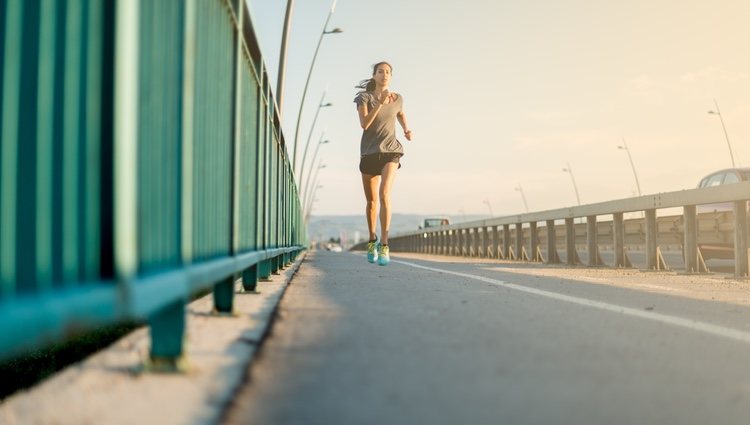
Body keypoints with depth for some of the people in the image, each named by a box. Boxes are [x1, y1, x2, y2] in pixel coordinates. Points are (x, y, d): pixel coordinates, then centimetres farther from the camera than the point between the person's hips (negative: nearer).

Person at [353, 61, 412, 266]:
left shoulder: (397, 98, 4)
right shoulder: (364, 97, -4)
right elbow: (364, 124, -18)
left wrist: (406, 130, 9)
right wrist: (380, 103, -24)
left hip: (390, 151, 0)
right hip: (369, 152, 0)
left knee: (384, 193, -22)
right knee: (371, 201, 9)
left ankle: (384, 245, -22)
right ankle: (372, 241, 33)